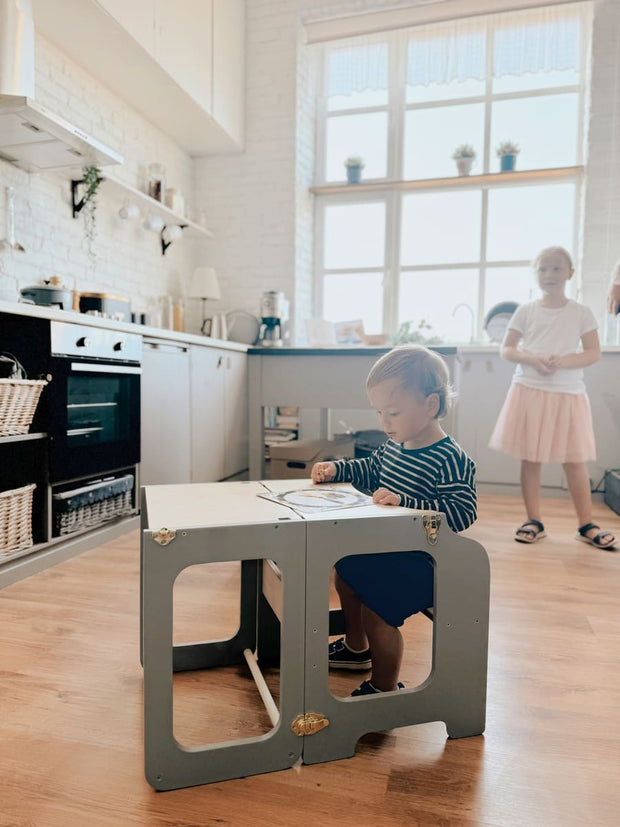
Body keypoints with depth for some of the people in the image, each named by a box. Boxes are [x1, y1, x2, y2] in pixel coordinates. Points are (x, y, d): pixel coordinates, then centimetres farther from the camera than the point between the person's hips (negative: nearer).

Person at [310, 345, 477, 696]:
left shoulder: (451, 460, -25)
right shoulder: (393, 446, 1)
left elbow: (462, 513, -31)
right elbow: (369, 471, 19)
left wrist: (404, 502, -39)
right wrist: (336, 469, 4)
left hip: (419, 561, -9)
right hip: (386, 548, 10)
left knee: (375, 612, -15)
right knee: (345, 574, 22)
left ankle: (385, 689, 12)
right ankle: (356, 648, 46)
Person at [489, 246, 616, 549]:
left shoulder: (581, 312, 4)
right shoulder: (525, 311, 4)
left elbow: (593, 352, 2)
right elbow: (506, 349, 4)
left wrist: (564, 361, -17)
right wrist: (531, 358, -15)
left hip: (568, 393, 0)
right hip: (529, 390, 1)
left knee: (575, 461, 4)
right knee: (530, 459, 4)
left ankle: (586, 524, 16)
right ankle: (534, 521, 16)